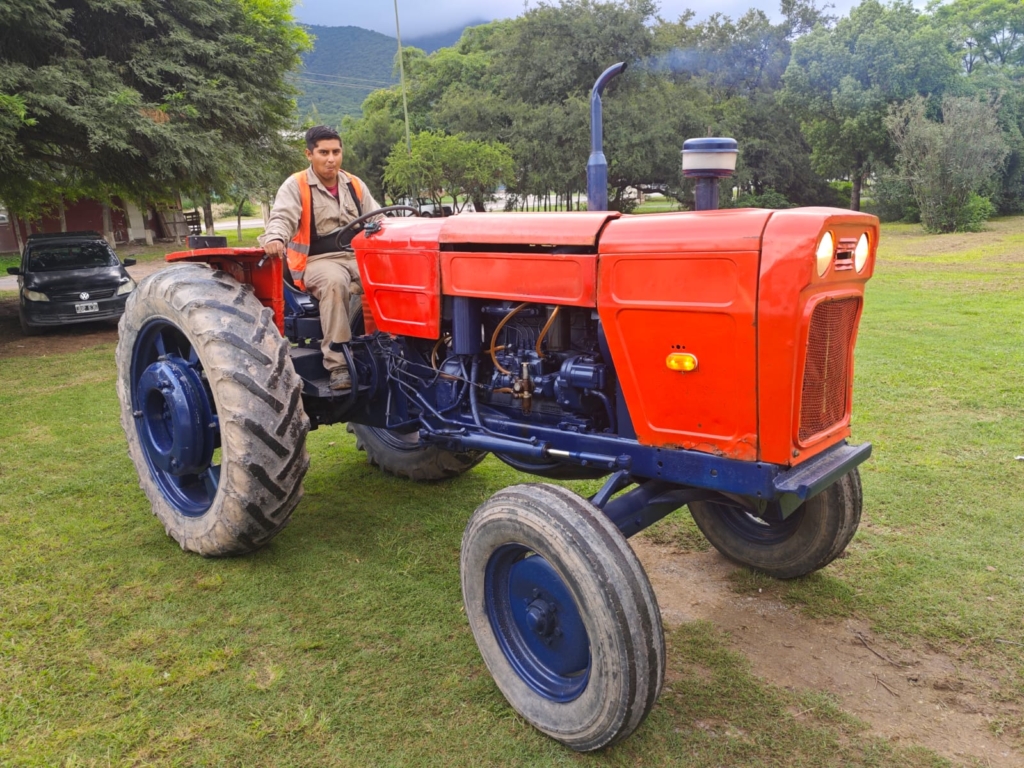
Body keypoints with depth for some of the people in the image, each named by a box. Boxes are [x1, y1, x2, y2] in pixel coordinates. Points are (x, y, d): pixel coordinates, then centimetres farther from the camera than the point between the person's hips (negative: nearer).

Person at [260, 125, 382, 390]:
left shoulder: (355, 185, 16)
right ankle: (338, 365, -37)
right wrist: (275, 239, -39)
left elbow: (377, 220, 17)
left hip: (357, 256, 4)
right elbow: (282, 218, -14)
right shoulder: (295, 186, 1)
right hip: (317, 260, -4)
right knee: (334, 282, -39)